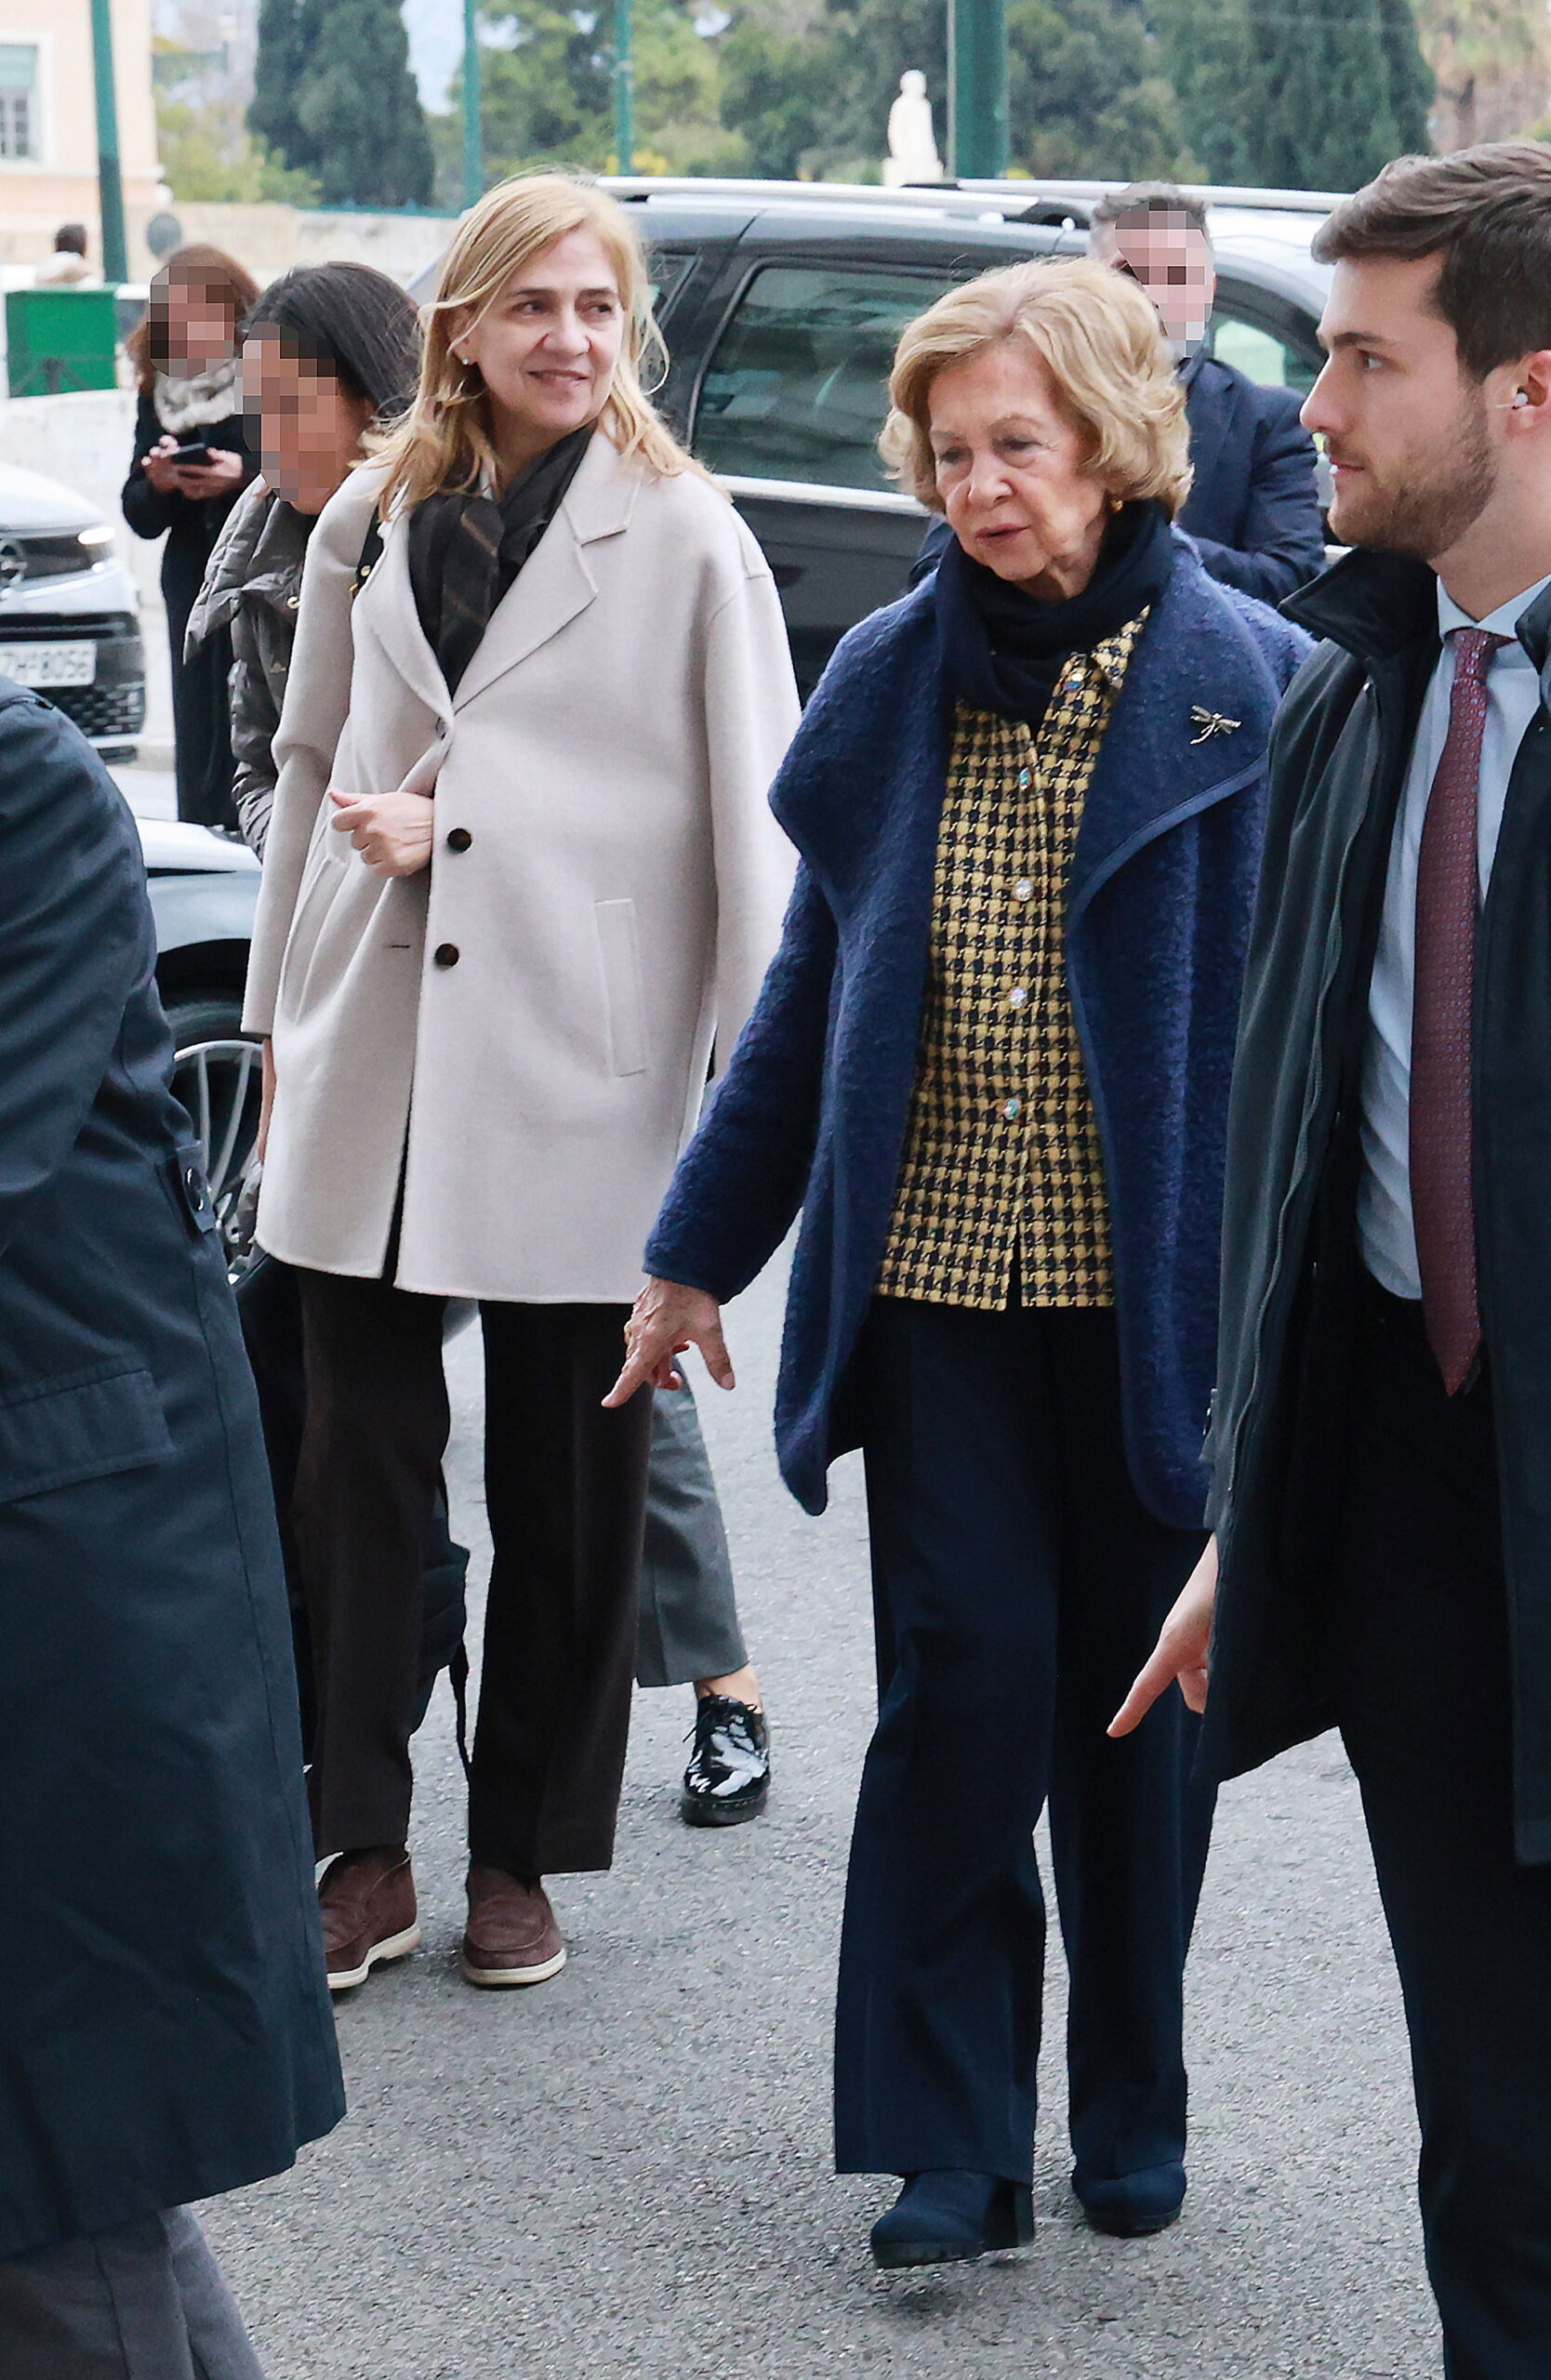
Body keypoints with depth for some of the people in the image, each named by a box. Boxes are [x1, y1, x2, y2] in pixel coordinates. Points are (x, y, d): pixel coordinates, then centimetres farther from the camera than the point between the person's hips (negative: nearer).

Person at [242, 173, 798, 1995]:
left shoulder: (684, 535, -2)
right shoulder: (372, 522, 9)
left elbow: (755, 813, -4)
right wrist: (279, 1017, 15)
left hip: (581, 1072, -3)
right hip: (376, 1059, 3)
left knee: (567, 1483, 6)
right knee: (358, 1456, 4)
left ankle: (520, 1855, 20)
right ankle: (362, 1849, 15)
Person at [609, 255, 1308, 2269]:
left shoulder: (1244, 683, -4)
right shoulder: (891, 679, 5)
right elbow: (814, 988, 12)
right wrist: (703, 1249, 13)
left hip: (1151, 1280, -1)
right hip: (934, 1269, 2)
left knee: (1136, 1697, 9)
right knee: (965, 1677, -1)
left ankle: (1130, 2106, 27)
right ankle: (950, 2134, 9)